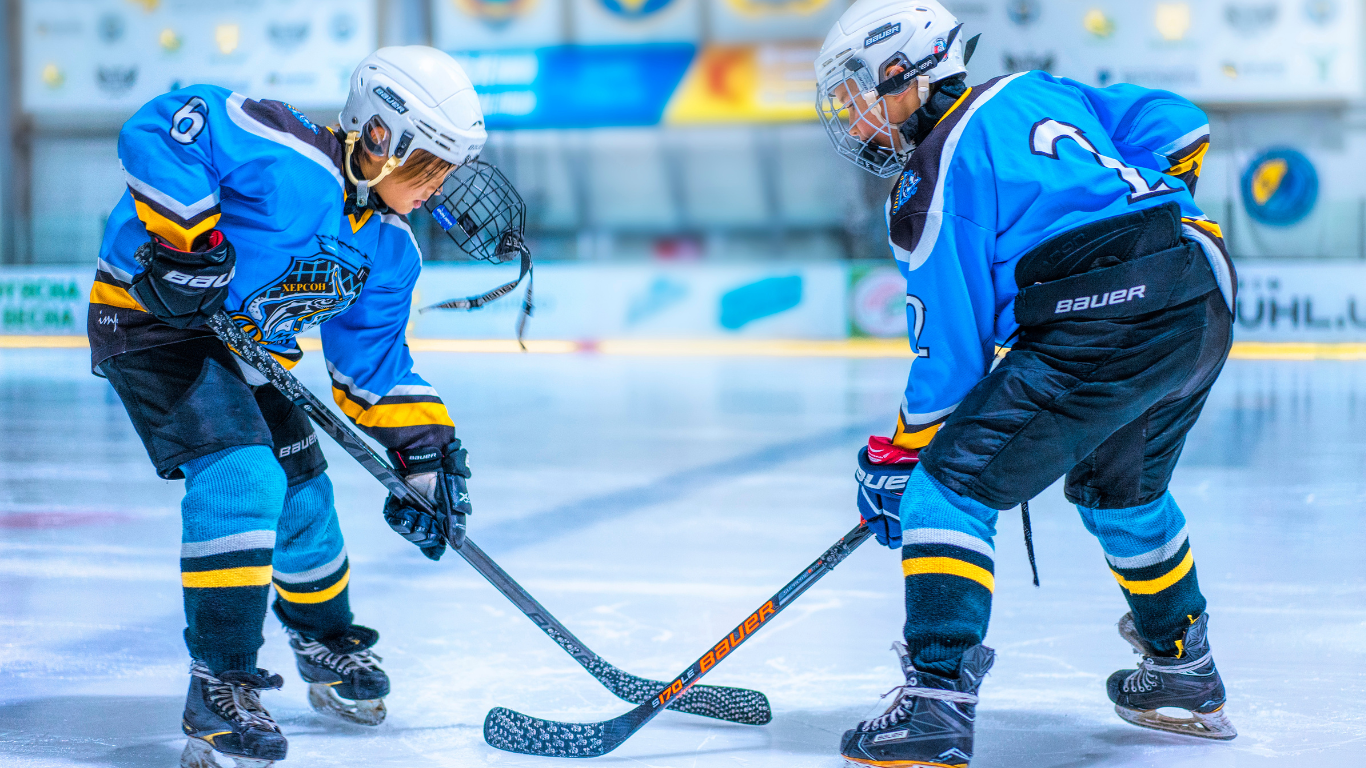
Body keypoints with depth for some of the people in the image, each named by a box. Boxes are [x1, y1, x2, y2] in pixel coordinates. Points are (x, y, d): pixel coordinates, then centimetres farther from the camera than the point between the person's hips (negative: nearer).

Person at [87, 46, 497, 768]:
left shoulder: (389, 251, 0)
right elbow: (157, 128, -35)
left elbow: (372, 364, 9)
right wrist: (186, 240, -37)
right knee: (240, 474, -25)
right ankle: (217, 692, -20)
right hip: (148, 312, -9)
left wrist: (423, 454, 1)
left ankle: (327, 642, 43)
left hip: (245, 342, 9)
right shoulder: (290, 159, -27)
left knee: (301, 491, 14)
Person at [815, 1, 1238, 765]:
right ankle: (1186, 676, 44)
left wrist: (897, 459, 8)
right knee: (1119, 486, 31)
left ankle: (938, 705, -14)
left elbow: (952, 350, -3)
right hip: (1208, 307, 9)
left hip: (1099, 331, -9)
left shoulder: (934, 181, -1)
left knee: (952, 485, -4)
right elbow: (1180, 124, 21)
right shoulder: (1039, 93, 20)